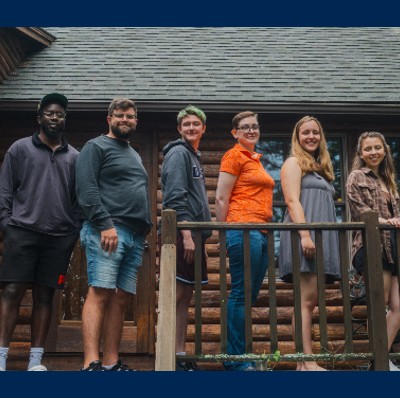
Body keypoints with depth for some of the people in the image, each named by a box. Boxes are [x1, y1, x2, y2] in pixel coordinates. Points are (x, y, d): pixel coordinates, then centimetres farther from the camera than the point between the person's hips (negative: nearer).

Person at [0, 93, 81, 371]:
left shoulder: (74, 157, 13)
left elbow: (79, 198, 13)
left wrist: (75, 231, 3)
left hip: (60, 237, 2)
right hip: (23, 232, -2)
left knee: (45, 296, 5)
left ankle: (36, 359, 10)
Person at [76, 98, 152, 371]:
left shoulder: (135, 155, 29)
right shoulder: (96, 147, 6)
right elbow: (86, 188, -8)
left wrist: (145, 229, 17)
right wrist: (105, 224, -18)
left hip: (135, 236, 7)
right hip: (108, 231, -7)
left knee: (121, 298, 2)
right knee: (100, 293, -14)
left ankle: (112, 363, 3)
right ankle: (92, 363, -17)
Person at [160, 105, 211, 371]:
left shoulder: (194, 156, 22)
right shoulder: (178, 153, -6)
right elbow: (174, 197, -17)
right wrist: (187, 234, -22)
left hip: (193, 235, 9)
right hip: (182, 236, -9)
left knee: (185, 296, 9)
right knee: (176, 295, -8)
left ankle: (181, 355, 13)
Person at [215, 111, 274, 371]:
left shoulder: (255, 159, 22)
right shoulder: (234, 156, -3)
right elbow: (221, 198, -8)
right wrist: (226, 235, -9)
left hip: (261, 232, 9)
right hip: (244, 230, -9)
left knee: (250, 295, 10)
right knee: (242, 295, -7)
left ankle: (237, 356, 17)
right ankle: (236, 359, 0)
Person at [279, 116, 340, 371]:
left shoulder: (321, 167, 27)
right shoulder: (294, 163, 3)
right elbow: (292, 201, -10)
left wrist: (332, 241, 20)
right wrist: (305, 234, -22)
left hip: (322, 238, 8)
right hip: (303, 237, -8)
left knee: (310, 301, 4)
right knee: (307, 300, -13)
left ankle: (304, 362, 5)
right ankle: (308, 363, -14)